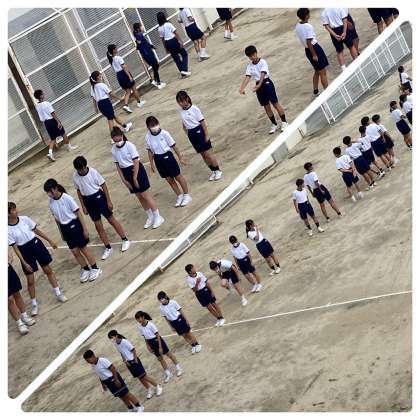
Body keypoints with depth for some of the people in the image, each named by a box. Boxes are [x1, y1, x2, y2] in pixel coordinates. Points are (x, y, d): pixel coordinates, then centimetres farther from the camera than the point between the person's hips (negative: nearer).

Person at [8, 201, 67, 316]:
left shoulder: (24, 219, -7)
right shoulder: (8, 230, -15)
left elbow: (37, 230, 6)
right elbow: (15, 248, -12)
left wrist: (50, 240, 10)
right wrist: (24, 263, -14)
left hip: (36, 243, 3)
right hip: (25, 251, -3)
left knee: (48, 270, 13)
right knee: (30, 280, 2)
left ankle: (58, 293, 29)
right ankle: (34, 304, 19)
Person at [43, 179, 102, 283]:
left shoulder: (67, 198, -19)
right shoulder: (51, 202, -3)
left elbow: (78, 213, -14)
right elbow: (56, 218, 9)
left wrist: (85, 228, -13)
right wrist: (61, 232, 14)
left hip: (75, 224, -5)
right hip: (65, 228, 5)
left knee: (83, 248, 5)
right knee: (74, 251, 7)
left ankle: (95, 269, 21)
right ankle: (86, 269, 25)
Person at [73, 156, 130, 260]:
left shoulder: (93, 172, -17)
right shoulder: (75, 176, -7)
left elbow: (103, 185, -10)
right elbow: (79, 191, 5)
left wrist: (109, 201, -10)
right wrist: (83, 206, 5)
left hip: (99, 197, -3)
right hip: (88, 201, 3)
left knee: (111, 220, 7)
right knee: (98, 226, 8)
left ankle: (125, 240, 24)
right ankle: (108, 248, 20)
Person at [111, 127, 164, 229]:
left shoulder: (129, 145, -16)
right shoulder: (114, 150, 0)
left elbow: (136, 162, -16)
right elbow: (118, 165, 5)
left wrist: (135, 178, -15)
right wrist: (123, 180, 0)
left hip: (137, 171, -5)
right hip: (126, 173, 5)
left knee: (145, 194, -4)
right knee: (139, 196, 11)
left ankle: (158, 217, 5)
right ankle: (150, 217, 25)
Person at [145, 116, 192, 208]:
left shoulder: (164, 133, -15)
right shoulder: (147, 137, -5)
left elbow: (173, 145, -8)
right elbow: (150, 150, 6)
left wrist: (180, 157, -3)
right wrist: (152, 164, 9)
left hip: (167, 156, -4)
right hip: (158, 159, 4)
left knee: (178, 176, 7)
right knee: (169, 179, 12)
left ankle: (186, 195, 22)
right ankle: (179, 196, 28)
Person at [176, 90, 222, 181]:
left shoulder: (194, 109, -13)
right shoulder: (181, 112, 4)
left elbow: (202, 122, -11)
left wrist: (207, 135, -14)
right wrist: (188, 135, 6)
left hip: (199, 131, -5)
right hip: (191, 134, 5)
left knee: (208, 153, -4)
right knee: (203, 154, 11)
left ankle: (218, 171, 11)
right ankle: (213, 171, 23)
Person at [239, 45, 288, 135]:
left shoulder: (263, 62, -10)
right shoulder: (249, 66, 5)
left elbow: (262, 74, -22)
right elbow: (247, 77, -5)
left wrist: (259, 85, -37)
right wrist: (242, 88, -22)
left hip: (267, 83, -5)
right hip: (258, 85, 5)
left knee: (275, 103, -3)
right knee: (266, 106, 10)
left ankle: (284, 122, 8)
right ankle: (274, 124, 22)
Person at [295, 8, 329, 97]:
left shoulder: (298, 26, 3)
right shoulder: (308, 26, -22)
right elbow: (309, 42, -23)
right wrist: (314, 54, -17)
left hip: (307, 50, 9)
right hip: (315, 48, -9)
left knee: (317, 71, 23)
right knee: (323, 73, 1)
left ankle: (315, 91, 31)